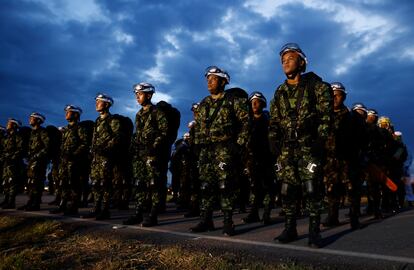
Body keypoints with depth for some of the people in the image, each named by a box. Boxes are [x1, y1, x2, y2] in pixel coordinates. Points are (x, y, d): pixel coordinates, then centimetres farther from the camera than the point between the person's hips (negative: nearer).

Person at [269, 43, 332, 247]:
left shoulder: (316, 85, 2)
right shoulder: (280, 92, 16)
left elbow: (325, 114, -4)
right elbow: (274, 121, 16)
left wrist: (320, 140, -13)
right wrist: (274, 142, 4)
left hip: (309, 145, -4)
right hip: (286, 148, 4)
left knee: (311, 188, -8)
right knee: (287, 188, 4)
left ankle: (314, 231, 4)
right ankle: (290, 228, 14)